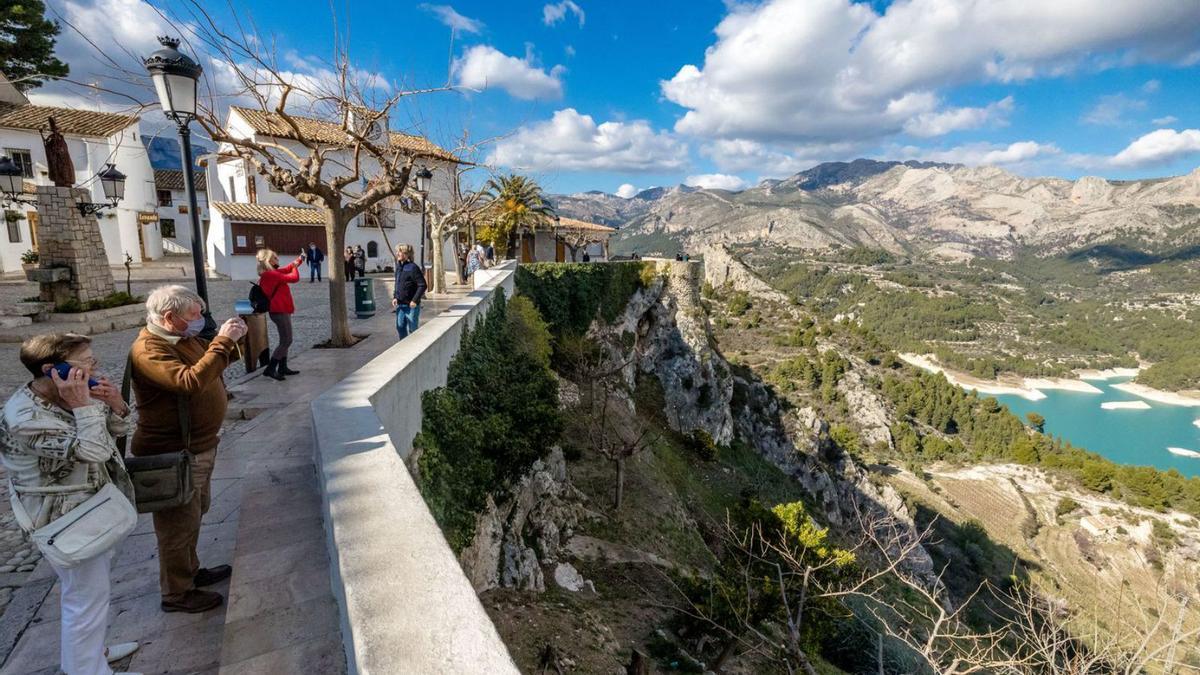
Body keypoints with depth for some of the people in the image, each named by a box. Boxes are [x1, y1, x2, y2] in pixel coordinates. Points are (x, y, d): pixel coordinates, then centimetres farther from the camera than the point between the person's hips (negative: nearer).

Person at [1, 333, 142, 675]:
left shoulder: (71, 391, -5)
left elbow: (118, 429, 5)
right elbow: (93, 451, -34)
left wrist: (115, 404, -15)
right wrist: (83, 405, -34)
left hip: (91, 507, 9)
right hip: (67, 520, -9)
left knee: (83, 588, 26)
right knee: (88, 596, 6)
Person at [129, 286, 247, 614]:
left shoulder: (182, 337, 6)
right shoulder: (149, 349, -23)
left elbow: (213, 362, 19)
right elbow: (191, 382, -37)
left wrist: (232, 341, -2)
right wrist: (222, 341, -32)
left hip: (200, 445, 10)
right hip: (174, 454, -10)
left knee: (195, 513, 24)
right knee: (179, 523, 5)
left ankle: (190, 571, 42)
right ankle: (177, 593, 22)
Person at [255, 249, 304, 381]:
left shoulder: (270, 273, 11)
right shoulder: (271, 274, -19)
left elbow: (287, 270, 22)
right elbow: (294, 278, -19)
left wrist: (298, 260, 14)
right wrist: (295, 266, -1)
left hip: (281, 311, 10)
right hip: (280, 312, -10)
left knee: (284, 340, 16)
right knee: (286, 341, -8)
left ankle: (283, 368, 21)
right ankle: (270, 369, -7)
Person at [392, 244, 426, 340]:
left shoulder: (412, 267, -15)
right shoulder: (398, 267, 9)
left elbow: (422, 285, -18)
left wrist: (415, 300, -19)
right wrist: (395, 297, 8)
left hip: (411, 305, -8)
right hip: (400, 305, 8)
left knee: (412, 328, 2)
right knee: (400, 327, 14)